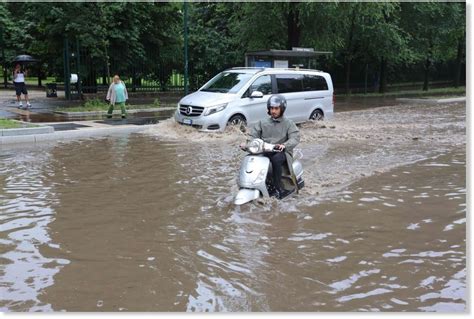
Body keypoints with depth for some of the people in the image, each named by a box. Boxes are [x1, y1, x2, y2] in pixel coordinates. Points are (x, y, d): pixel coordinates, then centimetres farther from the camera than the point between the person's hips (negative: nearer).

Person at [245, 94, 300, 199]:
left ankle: (277, 188, -26)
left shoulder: (288, 123, 6)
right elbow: (253, 135, 10)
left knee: (276, 159, -37)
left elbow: (295, 138, -8)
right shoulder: (263, 123, 18)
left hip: (281, 152, -4)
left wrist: (284, 145, -29)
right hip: (265, 152, 4)